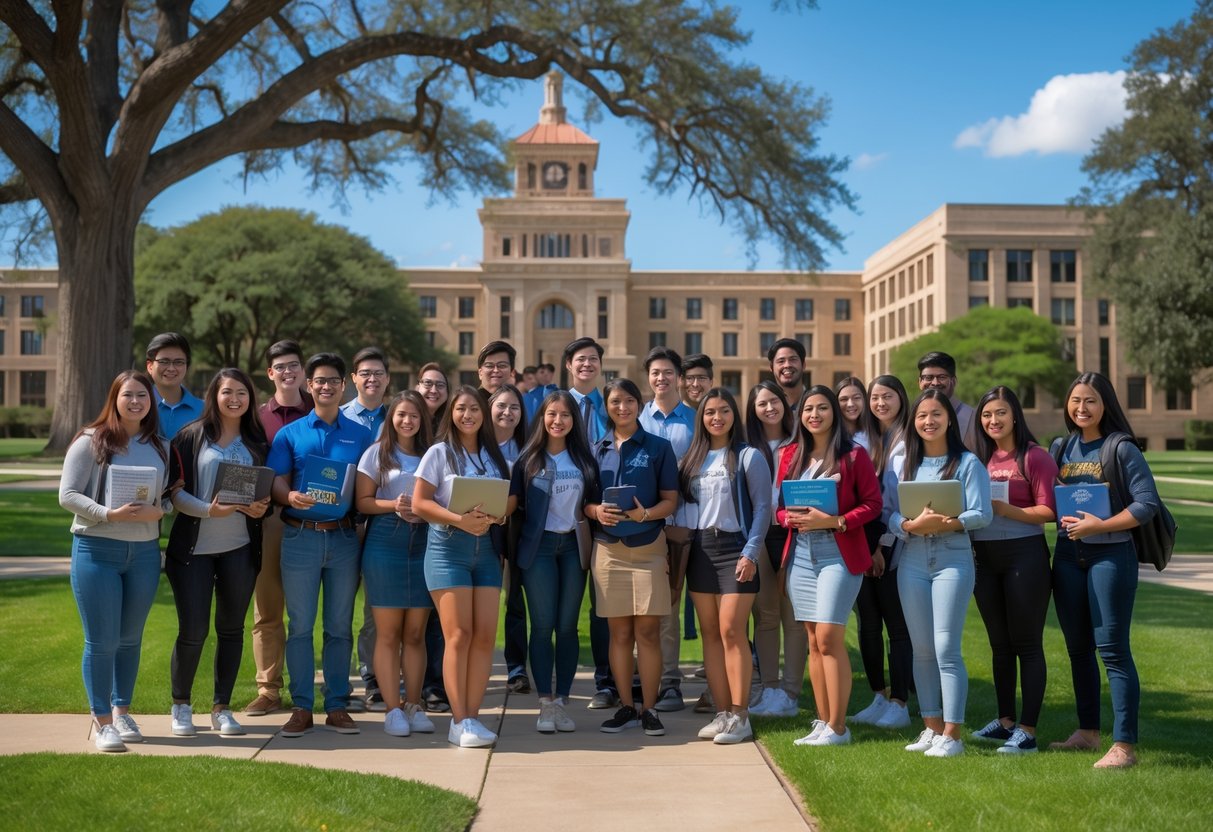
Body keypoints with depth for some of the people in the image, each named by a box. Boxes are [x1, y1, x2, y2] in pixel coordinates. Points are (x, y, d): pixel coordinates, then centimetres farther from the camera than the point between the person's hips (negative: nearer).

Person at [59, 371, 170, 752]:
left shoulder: (160, 447, 8)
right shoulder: (91, 441, -5)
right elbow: (67, 495, -9)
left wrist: (157, 511, -12)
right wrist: (109, 513, -22)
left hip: (145, 552, 4)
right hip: (97, 549, -4)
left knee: (131, 638, 13)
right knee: (101, 641, 0)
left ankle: (122, 711, 28)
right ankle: (101, 721, 12)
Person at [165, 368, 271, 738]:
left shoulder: (257, 441, 9)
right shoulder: (191, 436, -1)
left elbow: (267, 489, 15)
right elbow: (174, 490, -6)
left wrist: (261, 507, -7)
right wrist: (208, 510, -21)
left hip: (240, 548, 3)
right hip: (194, 547, -3)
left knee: (232, 628, 8)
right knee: (192, 629, -3)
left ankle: (222, 708, 19)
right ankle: (181, 705, 18)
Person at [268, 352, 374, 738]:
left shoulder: (360, 435, 9)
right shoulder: (290, 434, 6)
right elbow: (276, 482, 0)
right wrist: (291, 496, -22)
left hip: (343, 536, 1)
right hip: (300, 536, -1)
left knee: (339, 627, 6)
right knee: (300, 626, 2)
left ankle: (337, 706, 13)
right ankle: (301, 707, 9)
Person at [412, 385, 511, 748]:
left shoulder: (495, 456, 15)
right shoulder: (440, 453, 2)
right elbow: (419, 503, -5)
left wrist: (494, 516, -8)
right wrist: (460, 520, -17)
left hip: (486, 547, 4)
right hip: (448, 546, -4)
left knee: (485, 634, -2)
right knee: (459, 634, -9)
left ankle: (472, 717, 6)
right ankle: (459, 721, -3)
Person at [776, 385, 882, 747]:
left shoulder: (854, 455, -1)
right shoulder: (790, 455, 12)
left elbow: (872, 503, -5)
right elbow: (779, 504, 14)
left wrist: (835, 521, -17)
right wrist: (791, 518, -7)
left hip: (839, 552, -5)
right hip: (800, 553, 5)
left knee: (829, 637, -10)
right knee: (814, 642, 7)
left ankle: (837, 727, -2)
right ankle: (823, 722, 14)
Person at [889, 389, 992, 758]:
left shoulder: (968, 463, 0)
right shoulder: (907, 464, 11)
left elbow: (981, 514, -9)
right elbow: (893, 514, 4)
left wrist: (944, 524, -23)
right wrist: (912, 525, -17)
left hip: (952, 561, -4)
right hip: (912, 562, 4)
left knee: (946, 649, -7)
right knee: (921, 649, 9)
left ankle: (952, 734, 0)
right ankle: (931, 727, 19)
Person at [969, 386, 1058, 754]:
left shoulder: (1034, 457, -7)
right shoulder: (981, 458, 12)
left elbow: (1049, 511, -13)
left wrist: (1006, 509, -22)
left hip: (1024, 555, -7)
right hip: (985, 557, 7)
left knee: (1027, 644, -2)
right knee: (999, 644, 14)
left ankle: (1027, 730, 3)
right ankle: (1005, 721, 24)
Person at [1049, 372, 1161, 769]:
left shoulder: (1121, 448, -7)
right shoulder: (1061, 447, 9)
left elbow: (1147, 503, -13)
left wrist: (1099, 525, -19)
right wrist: (1063, 519, -6)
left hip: (1111, 554, -6)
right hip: (1068, 555, 6)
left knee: (1112, 649, -7)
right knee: (1078, 647, 13)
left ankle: (1124, 745, -2)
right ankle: (1087, 732, 26)